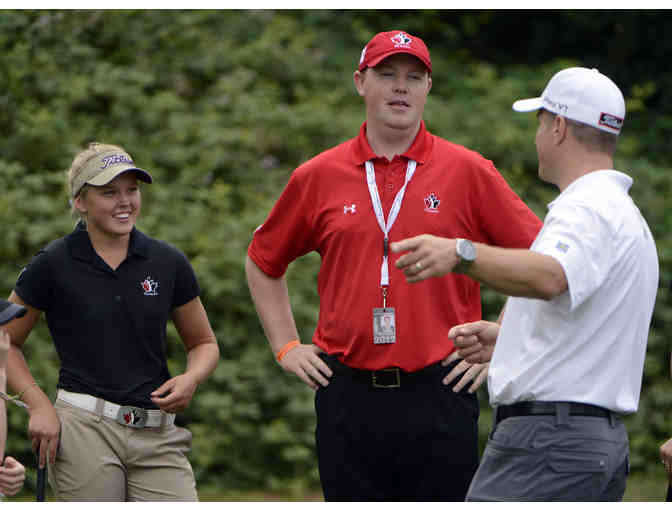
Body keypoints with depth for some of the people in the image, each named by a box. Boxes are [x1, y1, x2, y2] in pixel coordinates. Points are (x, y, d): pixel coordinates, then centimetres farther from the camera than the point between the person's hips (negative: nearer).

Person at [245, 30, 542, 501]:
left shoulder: (468, 171, 2)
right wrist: (286, 347, 13)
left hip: (439, 396, -2)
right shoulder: (319, 177, 7)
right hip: (348, 400, 2)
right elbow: (263, 263, 21)